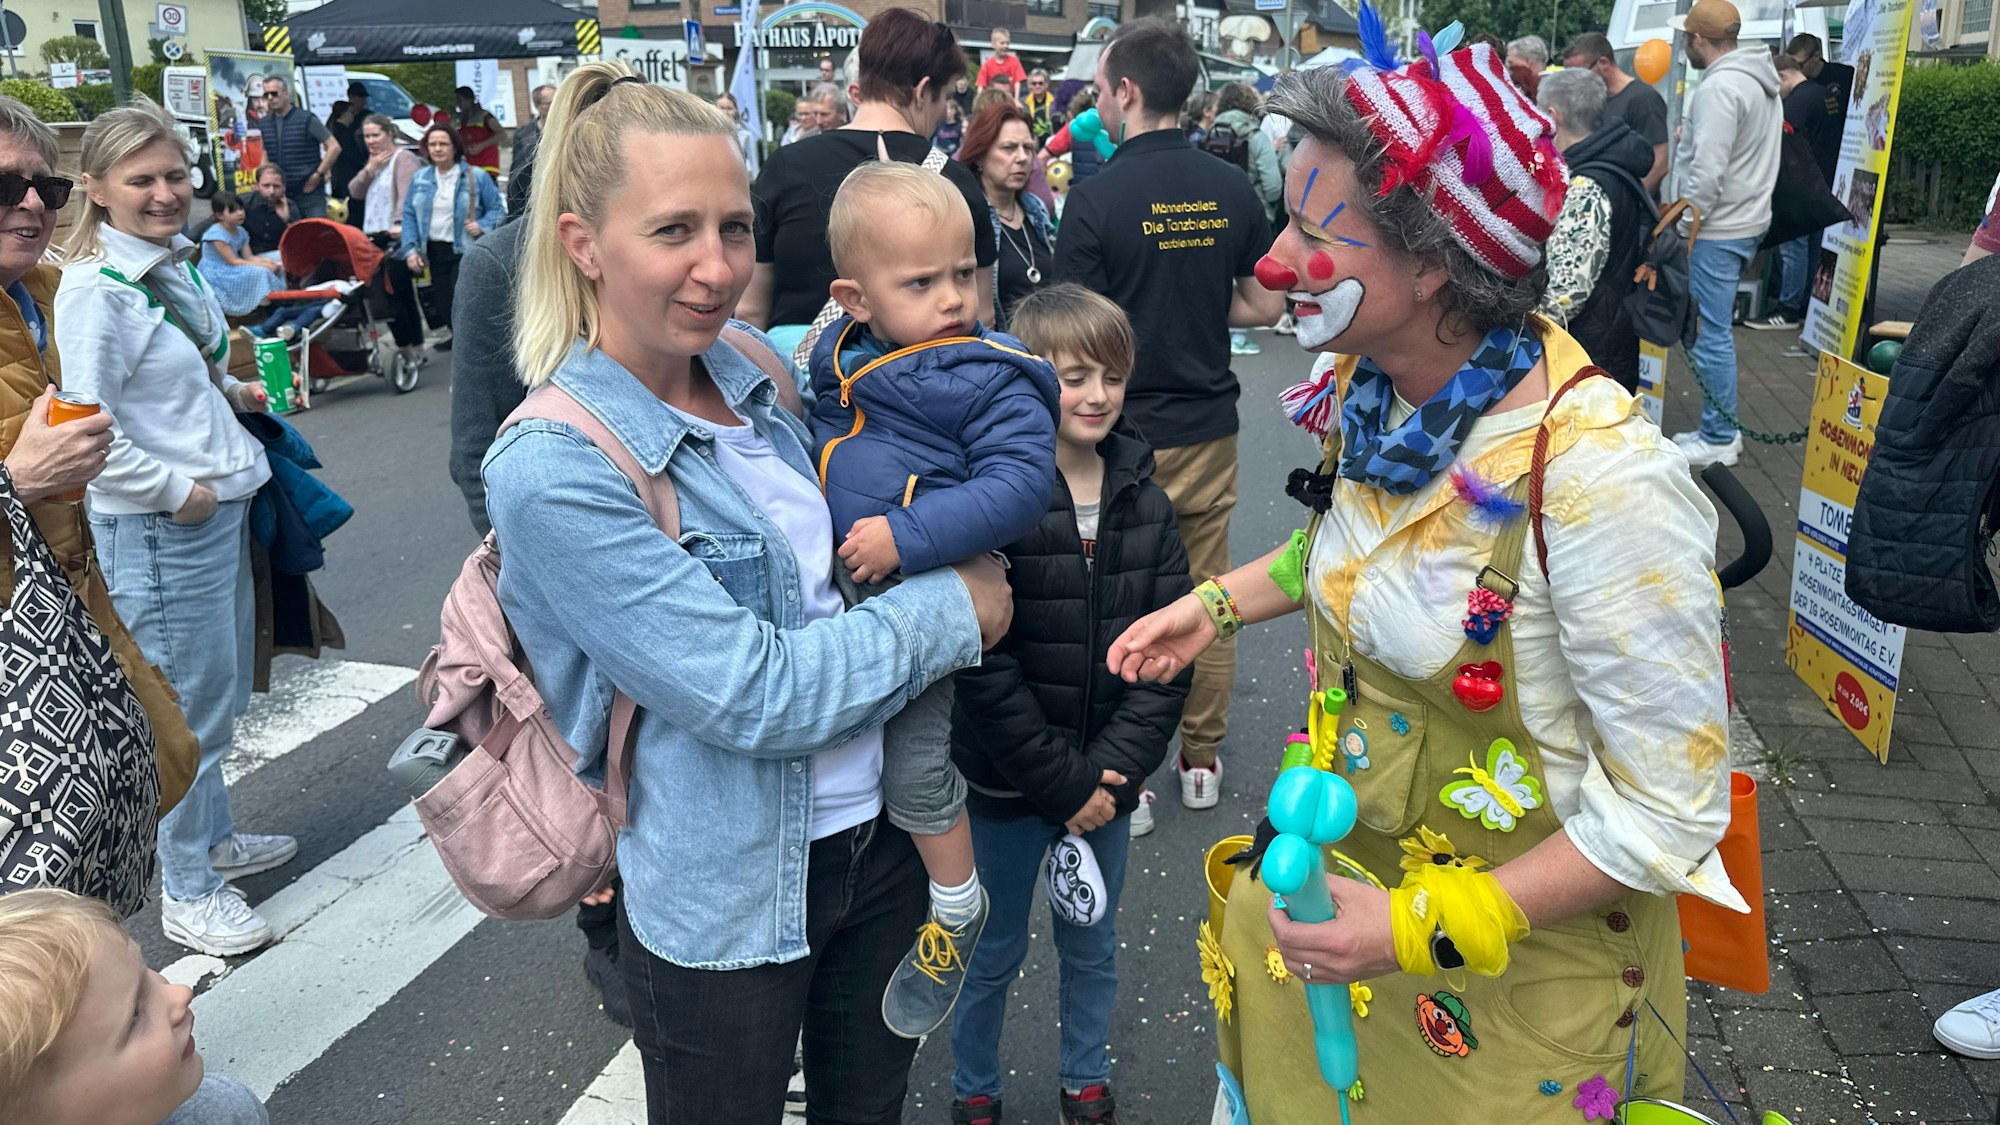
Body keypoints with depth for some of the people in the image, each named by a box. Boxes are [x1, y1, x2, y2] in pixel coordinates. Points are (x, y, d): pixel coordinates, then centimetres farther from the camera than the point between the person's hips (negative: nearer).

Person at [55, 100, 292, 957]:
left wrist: (234, 393, 8)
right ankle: (186, 892, 16)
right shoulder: (94, 288, -17)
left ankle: (214, 837, 38)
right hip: (157, 529, -9)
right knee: (190, 707, 1)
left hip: (222, 505, 9)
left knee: (225, 690, 20)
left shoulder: (175, 264, 9)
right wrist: (176, 492, -17)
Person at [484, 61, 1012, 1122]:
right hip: (723, 902, -6)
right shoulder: (550, 469, -23)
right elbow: (751, 695, -25)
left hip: (880, 833, 6)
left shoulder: (756, 369, -2)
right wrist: (953, 608, -16)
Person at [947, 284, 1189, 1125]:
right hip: (1008, 780, -3)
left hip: (1107, 780, 4)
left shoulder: (1146, 502, -1)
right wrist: (1063, 783, -15)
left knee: (1093, 944, 20)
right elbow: (984, 664, -17)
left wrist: (1112, 769, -11)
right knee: (995, 950, 14)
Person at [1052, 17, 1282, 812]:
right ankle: (1201, 759, 26)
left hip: (1125, 436, -4)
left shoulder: (1096, 198, -15)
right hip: (1209, 426, 4)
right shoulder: (1231, 190, 0)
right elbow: (1265, 306, 7)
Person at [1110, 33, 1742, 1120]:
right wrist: (1217, 602, 5)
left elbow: (1670, 805, -24)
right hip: (1339, 862, 6)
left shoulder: (1600, 475, -31)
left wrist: (1425, 929, -26)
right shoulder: (1365, 388, -9)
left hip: (1523, 945, -6)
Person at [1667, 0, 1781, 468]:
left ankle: (1718, 439, 4)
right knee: (1715, 329, 16)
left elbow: (1707, 172, -23)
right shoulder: (1760, 81, 13)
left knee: (1711, 334, -3)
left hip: (1719, 228, -10)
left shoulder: (1719, 87, -18)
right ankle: (1719, 428, 23)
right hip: (1748, 219, 10)